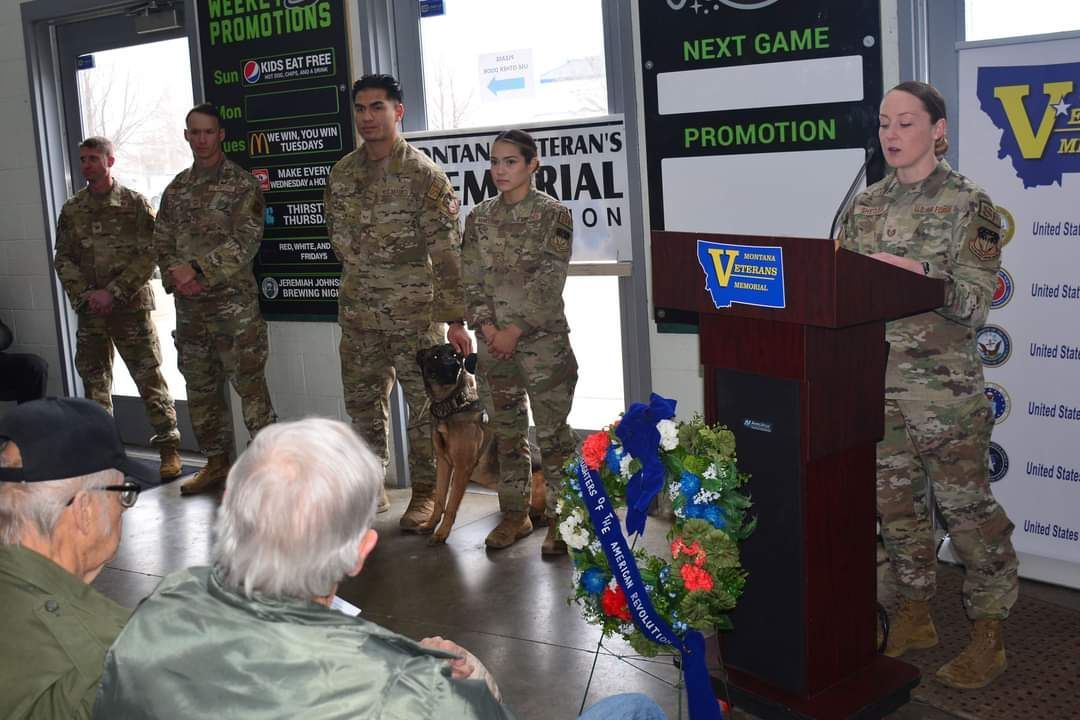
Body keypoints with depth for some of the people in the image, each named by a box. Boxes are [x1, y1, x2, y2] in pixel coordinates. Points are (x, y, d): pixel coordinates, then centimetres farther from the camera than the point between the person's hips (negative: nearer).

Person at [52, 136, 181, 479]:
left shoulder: (135, 204, -2)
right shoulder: (72, 209, 9)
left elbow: (148, 255, -7)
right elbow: (62, 259, 8)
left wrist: (113, 292, -14)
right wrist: (86, 293, -7)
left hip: (131, 306, -4)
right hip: (89, 310, 4)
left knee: (149, 376, -5)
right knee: (94, 381, 10)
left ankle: (169, 446, 2)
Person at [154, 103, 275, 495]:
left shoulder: (242, 184, -4)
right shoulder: (176, 189, 13)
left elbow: (246, 242, -13)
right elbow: (162, 242, 12)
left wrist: (196, 268, -18)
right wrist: (176, 277, -7)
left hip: (234, 301, -6)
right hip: (189, 306, 6)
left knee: (249, 385, -4)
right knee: (200, 388, 12)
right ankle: (216, 462, 24)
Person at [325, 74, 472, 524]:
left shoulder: (424, 174, -10)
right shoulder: (342, 173, 7)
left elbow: (447, 250, -13)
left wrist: (455, 318, -17)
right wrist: (363, 275, 14)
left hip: (416, 313, -5)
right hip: (358, 313, 5)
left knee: (424, 402, 3)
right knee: (362, 401, 13)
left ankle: (425, 492, 17)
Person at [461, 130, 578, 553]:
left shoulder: (553, 215, -5)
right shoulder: (479, 218, 7)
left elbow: (548, 283, -11)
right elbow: (472, 281, 5)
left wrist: (515, 331, -14)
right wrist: (488, 329, -7)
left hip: (543, 340, -4)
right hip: (494, 341, 4)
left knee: (552, 432, 0)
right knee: (507, 432, 12)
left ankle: (559, 520, 10)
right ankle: (515, 513, 24)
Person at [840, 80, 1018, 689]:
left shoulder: (969, 203, -6)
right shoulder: (866, 204, 10)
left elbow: (977, 301, -12)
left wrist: (918, 274, -26)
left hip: (943, 383, -5)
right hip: (875, 377, 6)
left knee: (966, 504, 1)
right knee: (895, 500, 12)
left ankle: (990, 633, 15)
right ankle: (917, 616, 28)